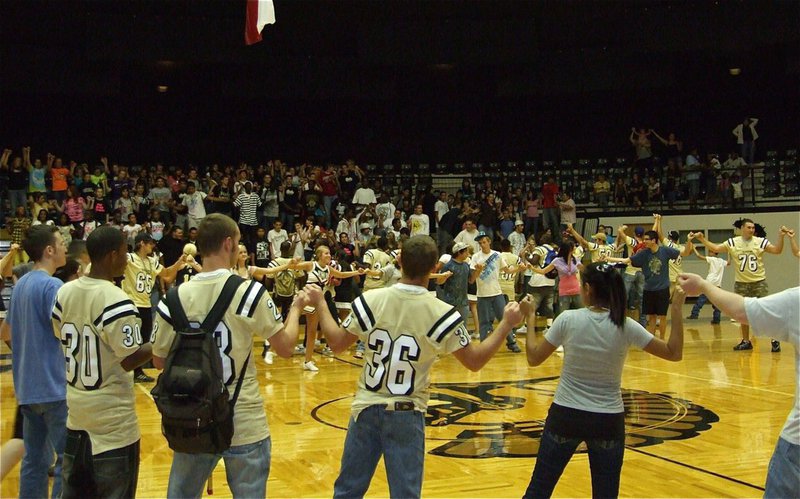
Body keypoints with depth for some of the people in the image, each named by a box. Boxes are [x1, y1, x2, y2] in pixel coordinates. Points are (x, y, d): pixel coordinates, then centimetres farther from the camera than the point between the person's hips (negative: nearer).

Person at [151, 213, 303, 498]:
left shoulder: (176, 297, -6)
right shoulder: (250, 292, -12)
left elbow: (160, 361, 5)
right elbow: (286, 348, -4)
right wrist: (295, 309, 12)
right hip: (245, 423, -2)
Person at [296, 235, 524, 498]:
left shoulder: (371, 300, -9)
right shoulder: (442, 313, -14)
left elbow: (337, 343, 1)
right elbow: (475, 361, -5)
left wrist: (320, 304, 15)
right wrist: (507, 323, 3)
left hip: (367, 407, 2)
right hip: (407, 413, -2)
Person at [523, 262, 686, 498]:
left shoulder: (568, 319, -12)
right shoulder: (625, 326, -10)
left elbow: (534, 358, -2)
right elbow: (674, 353, -4)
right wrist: (676, 308, -1)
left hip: (565, 415, -1)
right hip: (608, 421, 1)